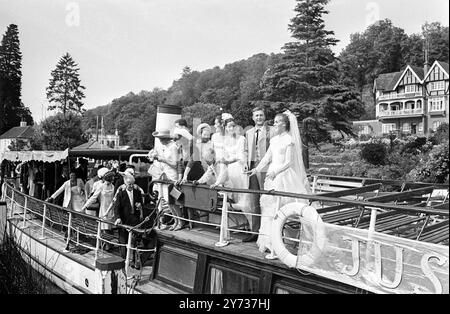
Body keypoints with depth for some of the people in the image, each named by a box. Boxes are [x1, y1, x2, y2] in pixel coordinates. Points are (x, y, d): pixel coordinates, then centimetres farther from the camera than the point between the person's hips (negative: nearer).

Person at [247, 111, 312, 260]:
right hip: (272, 176, 7)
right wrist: (256, 169, 2)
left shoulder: (289, 140, -6)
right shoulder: (274, 139, 15)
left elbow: (289, 162, -10)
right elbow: (267, 157, 13)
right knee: (269, 207, 5)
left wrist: (275, 171, -18)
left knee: (279, 210, -10)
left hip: (284, 176, -7)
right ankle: (269, 241, 12)